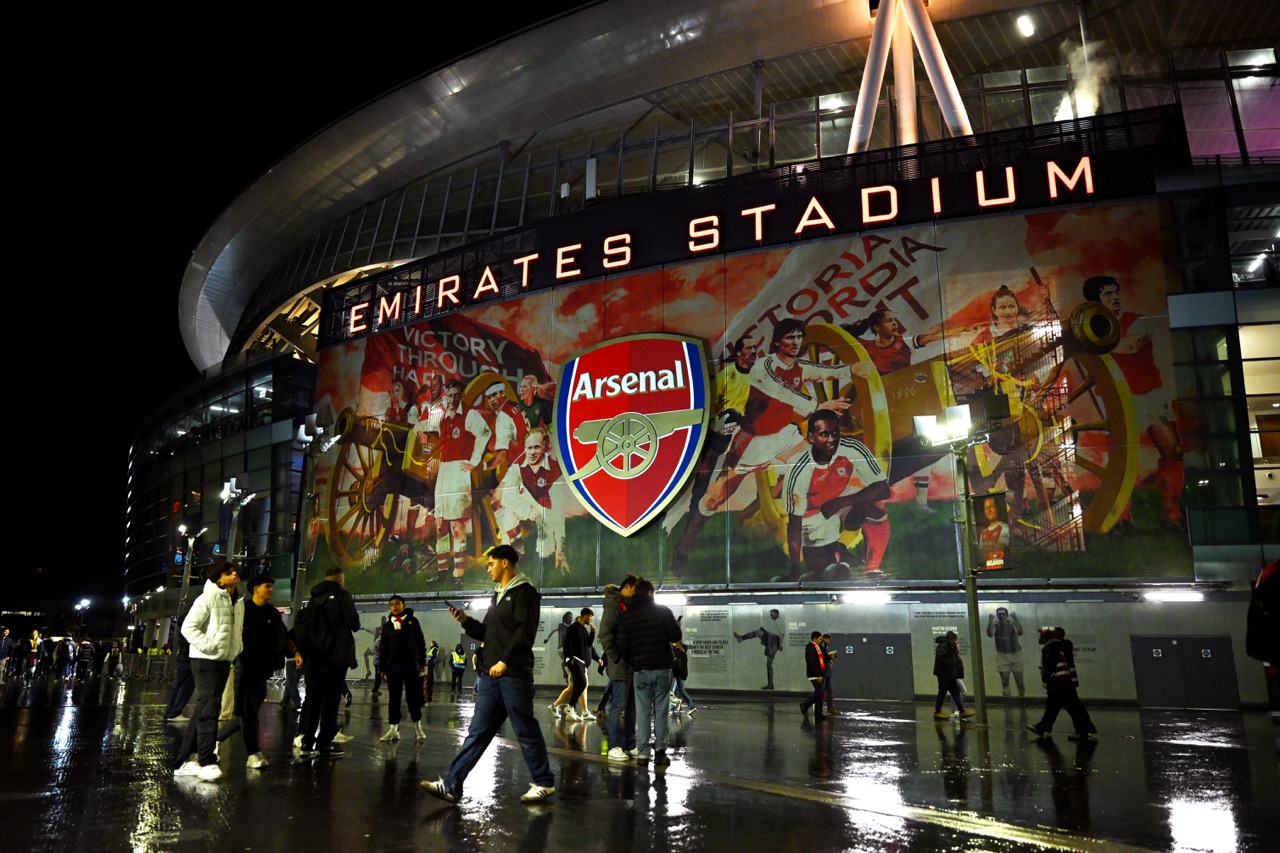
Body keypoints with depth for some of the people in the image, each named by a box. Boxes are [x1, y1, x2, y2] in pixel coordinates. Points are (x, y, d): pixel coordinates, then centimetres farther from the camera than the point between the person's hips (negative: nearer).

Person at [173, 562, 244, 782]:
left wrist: (237, 648, 9)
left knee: (204, 710, 11)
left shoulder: (238, 602, 13)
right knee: (209, 709, -13)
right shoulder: (209, 597, -11)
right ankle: (206, 761, -8)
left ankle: (183, 761, 19)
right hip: (206, 659, -8)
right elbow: (188, 626, -16)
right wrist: (207, 646, -20)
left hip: (225, 661, 8)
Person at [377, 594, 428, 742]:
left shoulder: (412, 621, 5)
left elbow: (421, 643, 5)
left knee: (413, 697, 4)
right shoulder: (387, 625, 10)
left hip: (411, 664, -2)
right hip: (393, 666, 2)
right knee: (394, 698, 4)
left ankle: (418, 727, 15)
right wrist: (382, 667, 1)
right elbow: (383, 647, 8)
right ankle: (393, 729, 7)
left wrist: (422, 663, 0)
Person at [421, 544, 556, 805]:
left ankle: (544, 783, 13)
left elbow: (525, 631, -17)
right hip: (490, 676, 9)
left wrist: (505, 661, -20)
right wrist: (466, 621, 9)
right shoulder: (498, 595, 21)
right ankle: (451, 785, 8)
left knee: (526, 731, 0)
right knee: (477, 732, 8)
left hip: (513, 675, -9)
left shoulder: (523, 592, -7)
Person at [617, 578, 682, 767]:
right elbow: (675, 636, -4)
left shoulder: (627, 616, 3)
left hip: (640, 670, 1)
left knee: (642, 712, 5)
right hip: (662, 668, -1)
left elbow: (622, 647, 0)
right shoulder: (663, 610, -1)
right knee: (660, 711, 5)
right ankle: (660, 751, 3)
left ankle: (643, 753, 3)